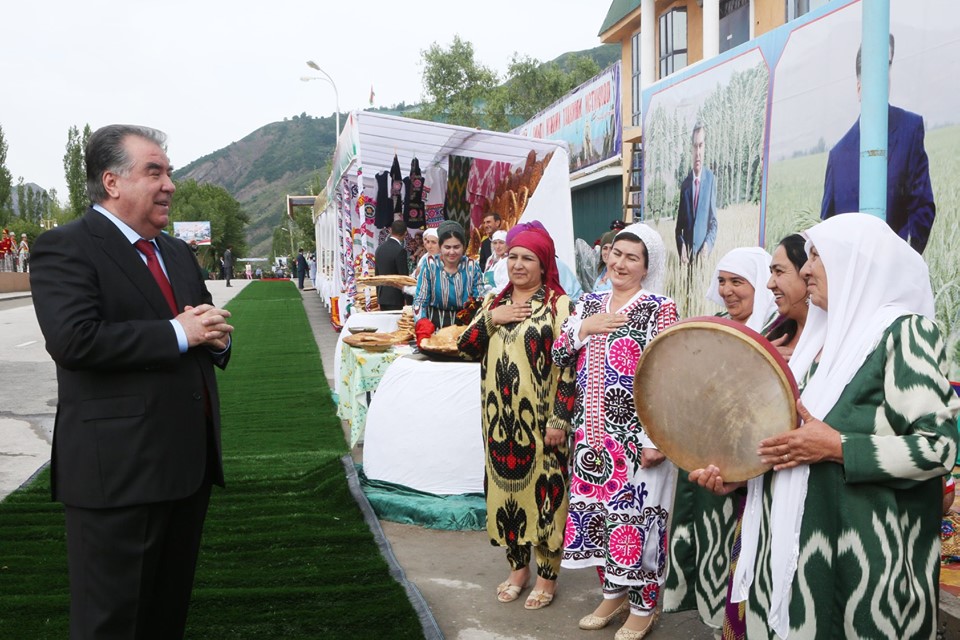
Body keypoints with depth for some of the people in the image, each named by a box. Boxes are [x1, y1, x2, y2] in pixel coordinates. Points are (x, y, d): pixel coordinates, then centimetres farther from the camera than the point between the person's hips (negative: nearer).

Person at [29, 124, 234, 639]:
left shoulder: (177, 252, 17)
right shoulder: (64, 248, -9)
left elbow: (197, 330, 23)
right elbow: (73, 340, -24)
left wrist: (214, 336, -1)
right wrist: (177, 333, -19)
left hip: (190, 462, 8)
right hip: (118, 473, -8)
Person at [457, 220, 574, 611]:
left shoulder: (558, 304, -7)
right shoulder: (496, 301, 11)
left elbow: (569, 366, -10)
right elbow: (466, 347, 7)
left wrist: (559, 419, -15)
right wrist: (491, 319, -9)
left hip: (539, 418, -5)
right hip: (500, 417, 6)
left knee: (543, 490, 3)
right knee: (506, 486, 13)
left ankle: (547, 575, 18)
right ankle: (518, 567, 29)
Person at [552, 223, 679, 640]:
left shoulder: (659, 309, -8)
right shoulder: (589, 304, 10)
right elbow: (558, 356, 7)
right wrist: (583, 328, -10)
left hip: (635, 434, -6)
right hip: (591, 431, 6)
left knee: (636, 514, 2)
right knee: (596, 508, 13)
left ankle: (643, 605, 20)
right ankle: (613, 593, 32)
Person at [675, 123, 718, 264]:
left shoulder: (711, 179, -1)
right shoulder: (685, 183, 8)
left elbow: (714, 221, 0)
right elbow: (679, 223, 10)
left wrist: (708, 244, -15)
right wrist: (681, 246, -7)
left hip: (702, 253, -2)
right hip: (686, 253, 2)